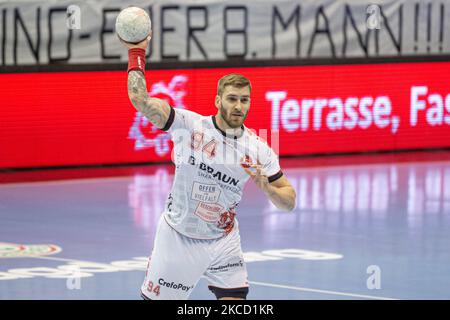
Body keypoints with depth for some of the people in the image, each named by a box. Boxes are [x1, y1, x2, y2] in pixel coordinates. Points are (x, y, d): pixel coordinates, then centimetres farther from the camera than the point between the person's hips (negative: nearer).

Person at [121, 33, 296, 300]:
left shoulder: (259, 151, -8)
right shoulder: (189, 125, -16)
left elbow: (290, 202, -2)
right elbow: (140, 99, -25)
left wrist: (267, 187, -21)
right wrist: (137, 52, -21)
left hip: (223, 244, 2)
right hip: (177, 238, -2)